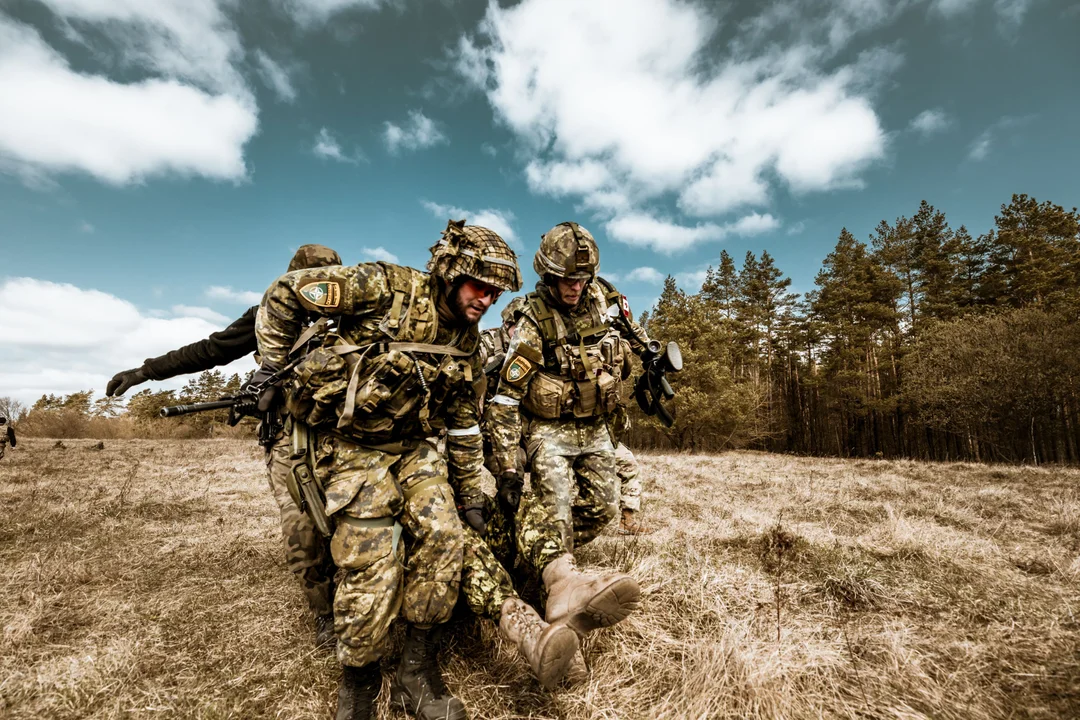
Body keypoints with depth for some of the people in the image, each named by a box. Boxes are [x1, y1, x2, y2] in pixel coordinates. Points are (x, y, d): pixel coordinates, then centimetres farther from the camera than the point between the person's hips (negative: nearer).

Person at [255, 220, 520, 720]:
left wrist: (471, 496, 11)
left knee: (444, 537, -10)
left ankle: (417, 671, 12)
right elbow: (284, 293, -9)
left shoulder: (466, 342, 1)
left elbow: (465, 424, 8)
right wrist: (272, 370, -5)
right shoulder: (385, 287, -18)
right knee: (372, 566, -10)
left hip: (413, 447, 5)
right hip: (352, 446, -5)